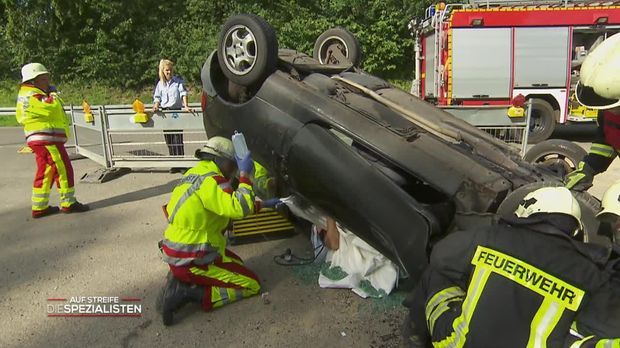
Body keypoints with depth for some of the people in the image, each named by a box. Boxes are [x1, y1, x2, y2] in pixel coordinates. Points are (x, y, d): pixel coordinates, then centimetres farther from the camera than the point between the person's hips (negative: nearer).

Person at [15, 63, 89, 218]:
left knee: (45, 172, 12)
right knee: (64, 169, -5)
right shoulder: (32, 96, -14)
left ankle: (39, 207, 16)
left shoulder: (29, 95, 20)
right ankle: (68, 203, 2)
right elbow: (52, 109, -26)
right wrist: (53, 94, -6)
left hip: (40, 141, 11)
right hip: (47, 140, -11)